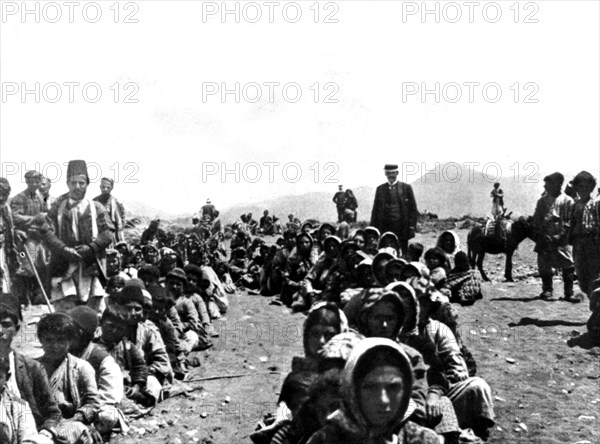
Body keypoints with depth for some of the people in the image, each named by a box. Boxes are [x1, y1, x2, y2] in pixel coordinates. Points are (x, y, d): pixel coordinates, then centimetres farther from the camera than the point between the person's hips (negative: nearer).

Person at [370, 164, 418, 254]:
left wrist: (412, 226, -5)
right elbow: (375, 210, 12)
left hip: (401, 229, -1)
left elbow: (413, 209, 4)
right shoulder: (380, 189, 11)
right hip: (384, 228, 2)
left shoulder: (406, 187, 5)